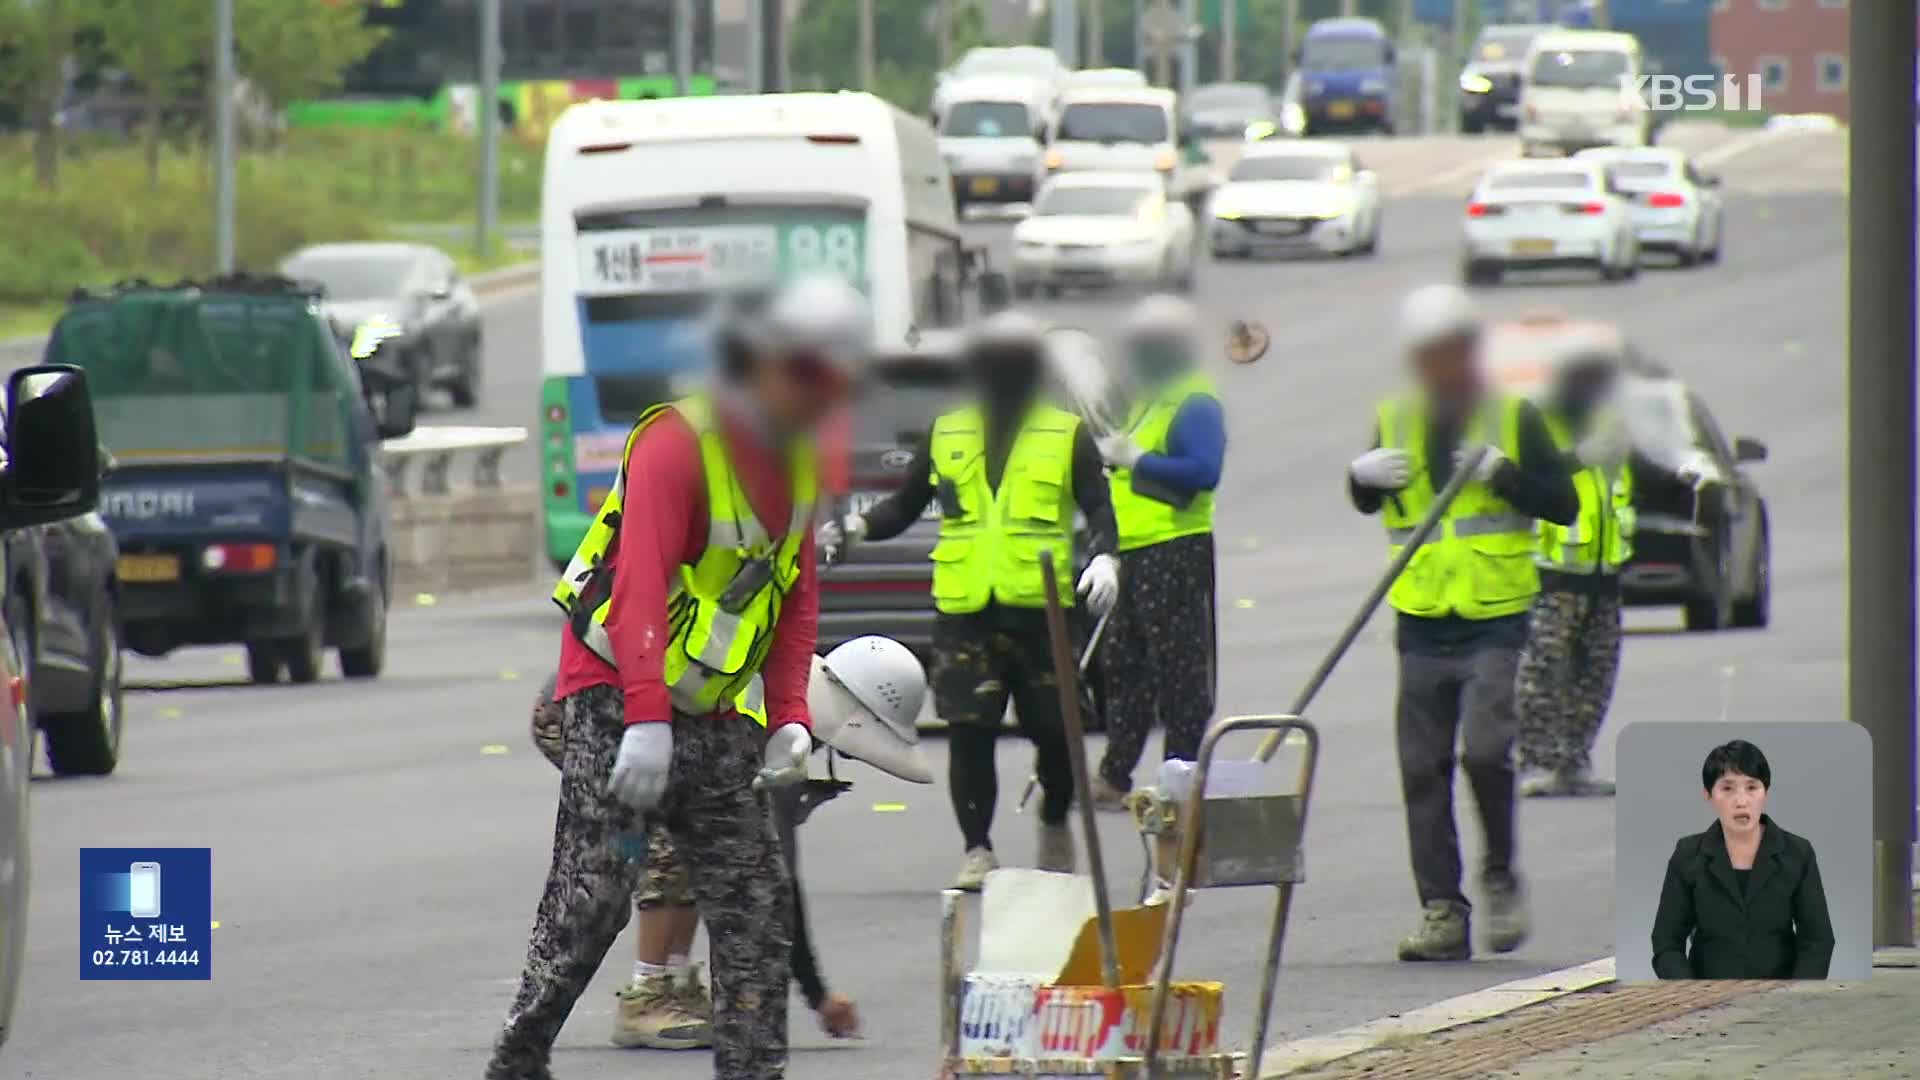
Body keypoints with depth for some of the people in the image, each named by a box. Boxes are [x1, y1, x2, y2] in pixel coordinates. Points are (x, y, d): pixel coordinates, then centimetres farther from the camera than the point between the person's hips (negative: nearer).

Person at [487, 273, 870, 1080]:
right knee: (592, 894, -14)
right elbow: (641, 581, -24)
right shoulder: (677, 443, -15)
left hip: (712, 718, 8)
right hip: (617, 703, -8)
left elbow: (797, 603, 20)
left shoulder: (799, 467, 12)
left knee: (752, 900, 3)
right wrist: (647, 718, -33)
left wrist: (789, 717, 6)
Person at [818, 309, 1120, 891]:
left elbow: (1097, 507, 3)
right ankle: (978, 850, 1)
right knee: (970, 732, -6)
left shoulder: (1067, 435, 7)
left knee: (1054, 730, 3)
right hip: (965, 610, 1)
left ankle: (1055, 826, 28)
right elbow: (906, 505, 17)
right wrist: (856, 527, -1)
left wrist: (1103, 557, -16)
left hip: (1041, 607, -1)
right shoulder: (946, 435, 13)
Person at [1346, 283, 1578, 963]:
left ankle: (1501, 876, 3)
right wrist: (1363, 475, -11)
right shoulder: (1395, 421, 11)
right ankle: (1442, 911, 6)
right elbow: (1367, 502, 11)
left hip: (1495, 623, -3)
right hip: (1422, 623, 3)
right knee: (1423, 768, 1)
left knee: (1485, 748, -19)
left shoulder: (1514, 418, 2)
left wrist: (1503, 473, -16)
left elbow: (1563, 505, -2)